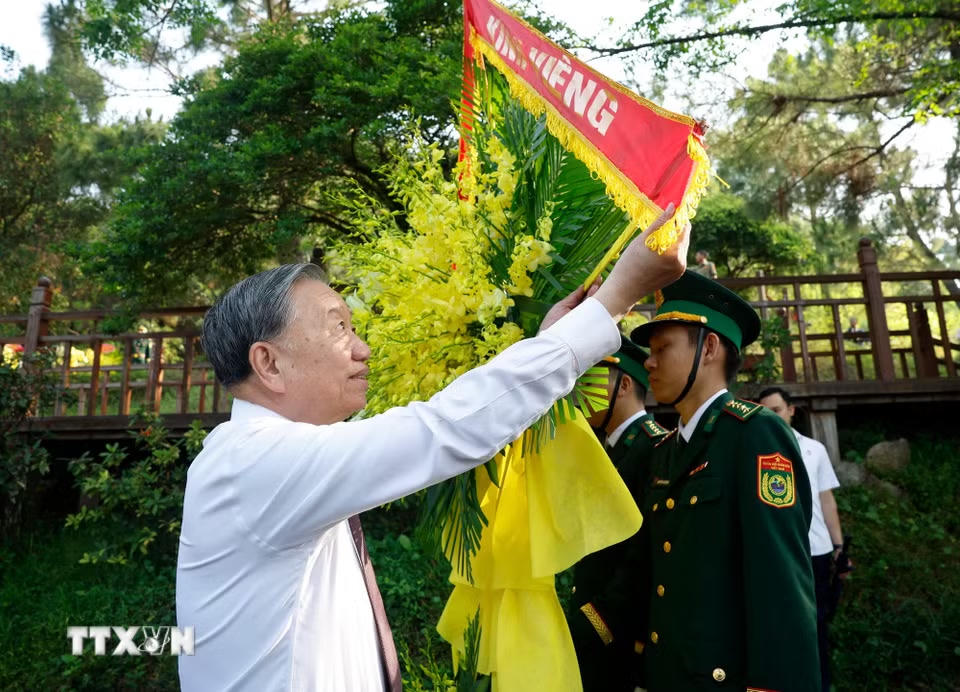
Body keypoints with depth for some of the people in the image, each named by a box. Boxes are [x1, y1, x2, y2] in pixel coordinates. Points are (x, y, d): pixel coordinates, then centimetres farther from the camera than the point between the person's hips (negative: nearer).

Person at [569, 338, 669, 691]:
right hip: (592, 639, 8)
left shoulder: (657, 448, -17)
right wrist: (578, 621, 7)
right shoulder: (608, 451, 10)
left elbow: (645, 560, -23)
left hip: (624, 641, -7)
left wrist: (586, 632, -20)